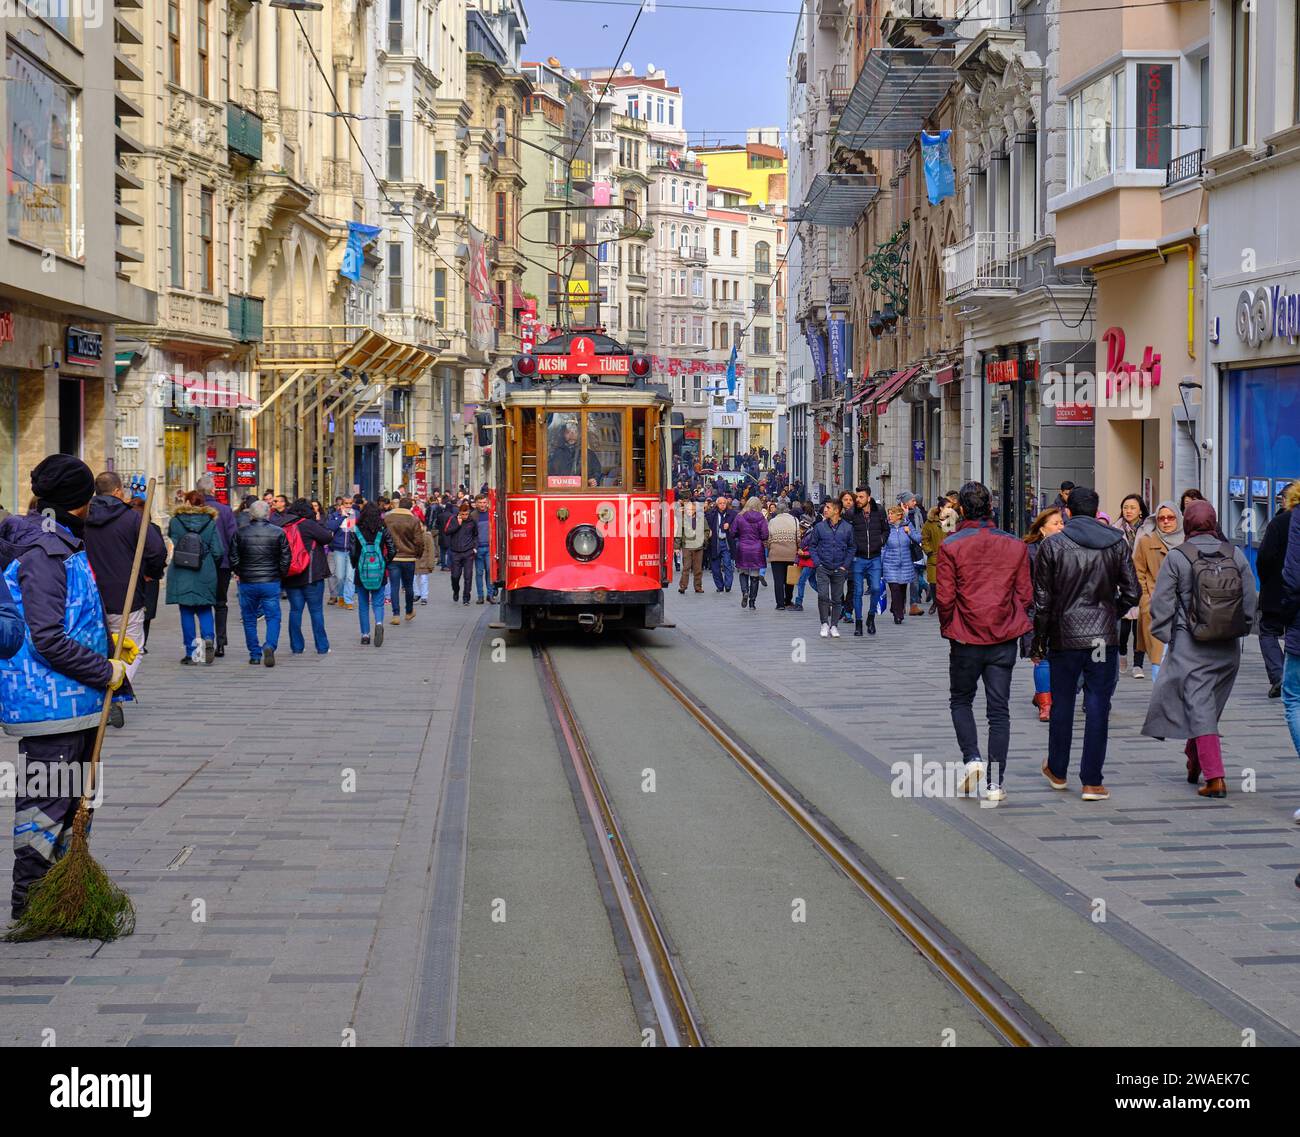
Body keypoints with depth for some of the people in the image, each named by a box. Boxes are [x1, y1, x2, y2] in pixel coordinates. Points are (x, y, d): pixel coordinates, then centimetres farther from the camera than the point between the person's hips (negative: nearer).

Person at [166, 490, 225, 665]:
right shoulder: (210, 523, -1)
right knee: (204, 610, 12)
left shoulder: (175, 522, -4)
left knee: (186, 612, 5)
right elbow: (218, 552, -3)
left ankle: (191, 653, 3)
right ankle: (208, 638, -14)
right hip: (205, 576, 1)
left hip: (181, 576, -1)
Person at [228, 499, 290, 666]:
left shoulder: (240, 533, -2)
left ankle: (255, 655, 13)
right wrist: (281, 575, 14)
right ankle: (270, 646, -19)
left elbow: (233, 559, 1)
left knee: (249, 620, 13)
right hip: (271, 583, -1)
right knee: (273, 617, 5)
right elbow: (286, 559, -2)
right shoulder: (278, 533, -4)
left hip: (247, 583, 1)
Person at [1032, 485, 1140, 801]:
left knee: (1062, 704, 14)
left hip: (1064, 636, 0)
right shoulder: (1117, 543, 0)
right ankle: (1092, 782, 1)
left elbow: (1042, 599, -3)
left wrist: (1039, 639, 7)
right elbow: (1132, 593, 2)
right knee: (1097, 707, 2)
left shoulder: (1053, 545, -4)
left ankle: (1057, 771, 27)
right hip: (1103, 638, 0)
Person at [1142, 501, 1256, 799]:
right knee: (1210, 705, 19)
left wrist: (1165, 637, 5)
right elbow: (1250, 598, 6)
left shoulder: (1177, 558, -7)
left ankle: (1215, 778, -12)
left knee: (1200, 709, -3)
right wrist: (1241, 630, 18)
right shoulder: (1235, 554, 2)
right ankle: (1194, 763, 34)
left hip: (1190, 648, -4)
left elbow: (1161, 604, -6)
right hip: (1228, 650, 4)